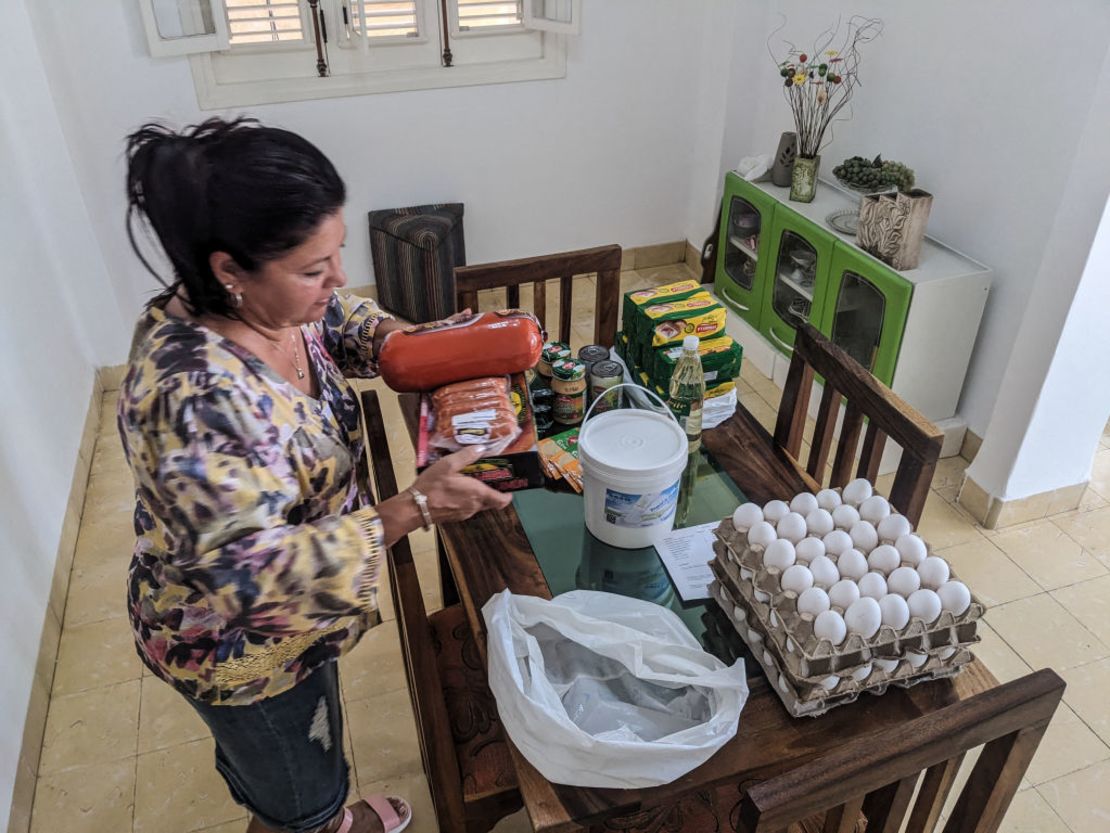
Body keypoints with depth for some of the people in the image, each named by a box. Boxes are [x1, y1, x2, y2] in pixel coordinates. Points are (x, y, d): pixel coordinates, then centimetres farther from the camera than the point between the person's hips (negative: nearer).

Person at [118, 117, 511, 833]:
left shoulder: (276, 299, -16)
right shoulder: (194, 395, -40)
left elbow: (344, 323, 5)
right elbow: (249, 574, -38)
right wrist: (413, 510, -38)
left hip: (301, 600, 8)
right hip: (237, 645, -8)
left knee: (308, 748, 36)